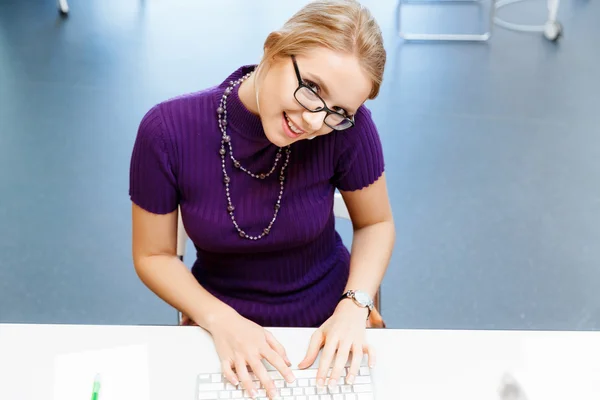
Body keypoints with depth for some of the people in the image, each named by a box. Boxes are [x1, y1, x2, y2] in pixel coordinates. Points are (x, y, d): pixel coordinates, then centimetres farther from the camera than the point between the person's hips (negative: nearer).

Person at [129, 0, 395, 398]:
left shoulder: (347, 126, -21)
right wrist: (220, 321, -21)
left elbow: (376, 223, -4)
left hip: (330, 321, 1)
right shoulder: (168, 130, -21)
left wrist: (354, 307, -18)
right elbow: (154, 256, -8)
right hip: (226, 324, 0)